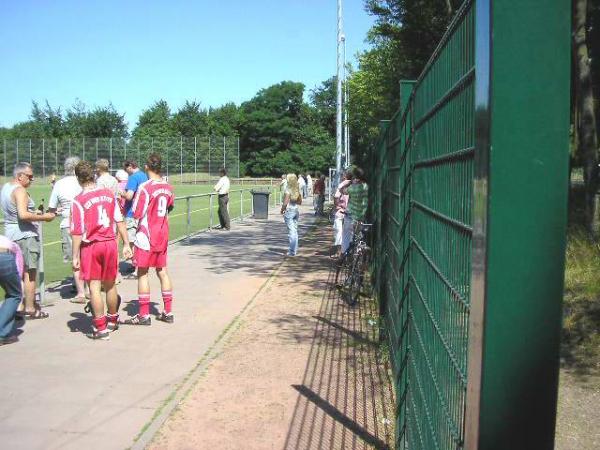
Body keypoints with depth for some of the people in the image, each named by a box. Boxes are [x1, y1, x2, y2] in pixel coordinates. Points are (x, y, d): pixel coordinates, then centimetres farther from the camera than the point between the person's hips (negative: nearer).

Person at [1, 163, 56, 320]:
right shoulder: (20, 190, -16)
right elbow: (23, 215, -28)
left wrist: (35, 213, 19)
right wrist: (44, 217, -20)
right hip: (25, 236, -10)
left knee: (19, 273, 16)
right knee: (30, 273, -3)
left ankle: (20, 306, 21)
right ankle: (30, 309, 0)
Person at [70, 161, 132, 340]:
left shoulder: (78, 201, -10)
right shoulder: (109, 194, 1)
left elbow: (77, 232, -11)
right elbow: (120, 221, 3)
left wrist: (75, 256, -5)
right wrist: (126, 244, 8)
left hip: (90, 246, -4)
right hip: (110, 243, 4)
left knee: (94, 287, 3)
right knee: (110, 285, 17)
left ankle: (100, 328, 6)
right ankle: (112, 320, 34)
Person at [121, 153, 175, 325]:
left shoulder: (145, 187, -16)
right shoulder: (168, 187, 3)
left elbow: (137, 214, -16)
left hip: (146, 237, -6)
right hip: (162, 235, 6)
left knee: (142, 273, 2)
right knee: (162, 271, 12)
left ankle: (143, 315, 5)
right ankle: (168, 312, 16)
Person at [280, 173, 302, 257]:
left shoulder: (288, 190, -15)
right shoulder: (298, 190, 6)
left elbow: (285, 203, -17)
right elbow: (300, 202, 14)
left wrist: (282, 210, -2)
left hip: (289, 211, -7)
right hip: (296, 211, 7)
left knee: (291, 231, -5)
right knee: (295, 231, 15)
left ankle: (292, 251, -3)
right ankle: (294, 249, 21)